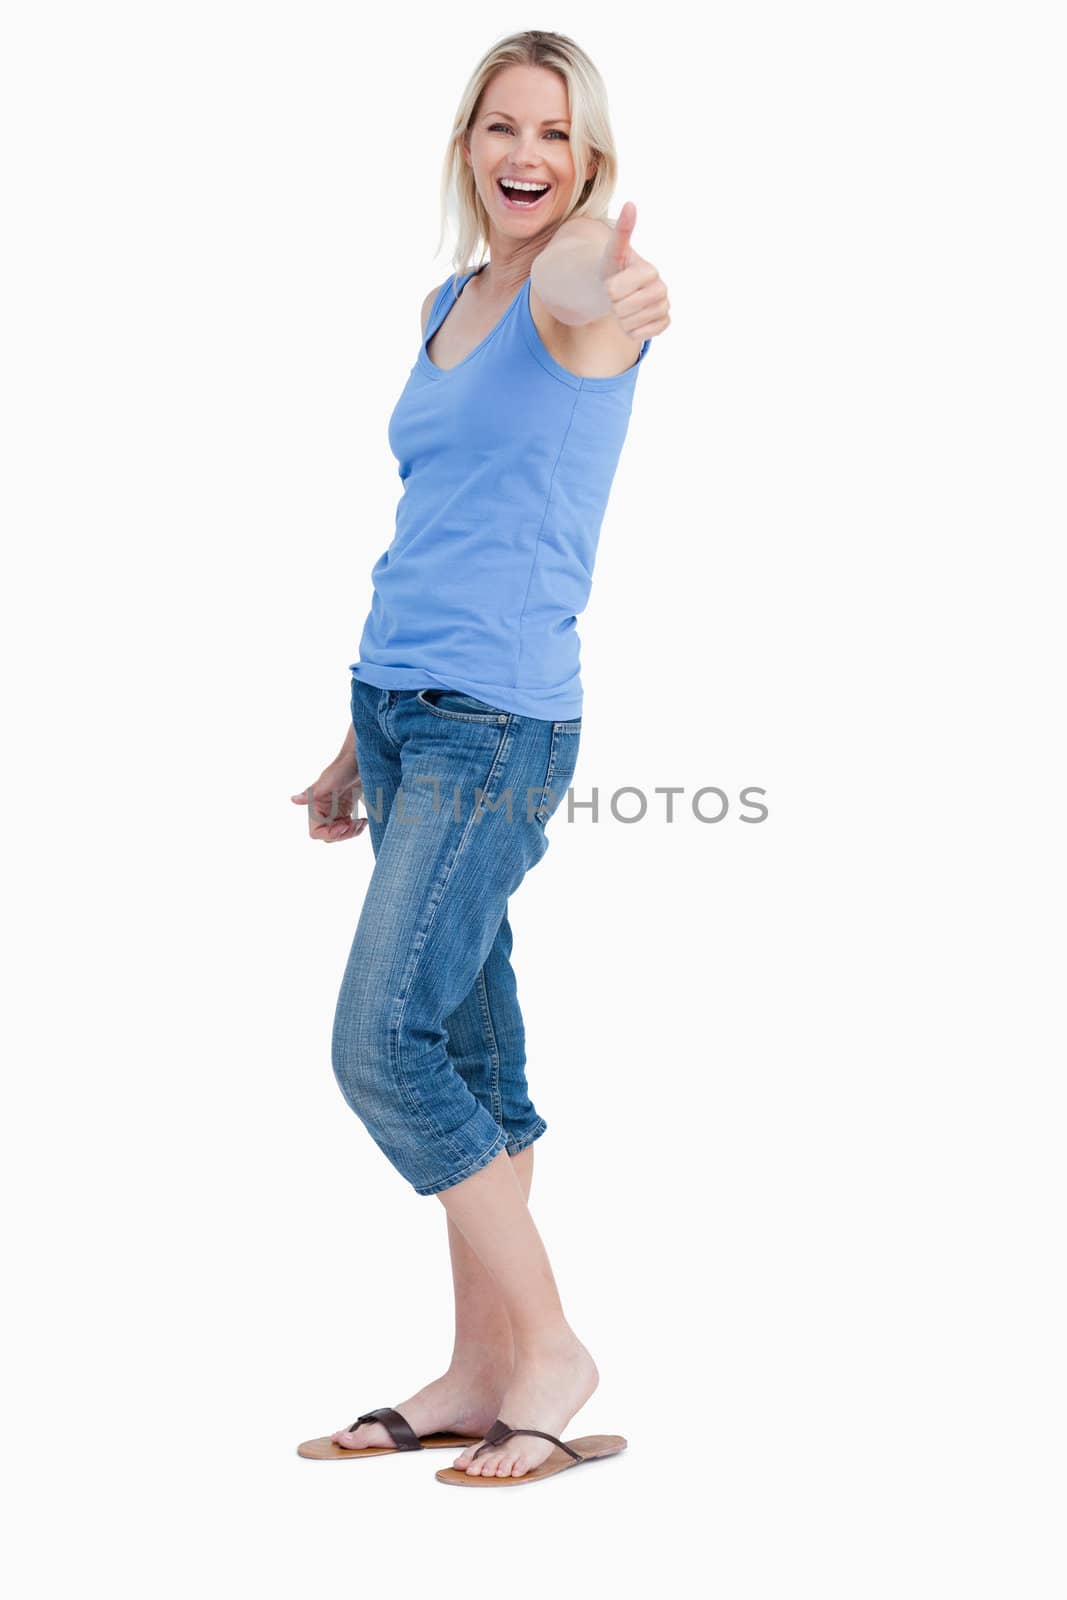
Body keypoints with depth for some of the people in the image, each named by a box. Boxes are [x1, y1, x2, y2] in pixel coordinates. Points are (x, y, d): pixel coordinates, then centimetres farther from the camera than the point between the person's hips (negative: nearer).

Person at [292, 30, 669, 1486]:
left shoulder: (579, 271, -6)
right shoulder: (446, 303, 16)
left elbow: (581, 278, -33)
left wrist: (609, 297, -59)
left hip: (500, 722, -8)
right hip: (398, 707, 8)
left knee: (382, 1043, -11)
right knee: (469, 1055, 11)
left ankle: (551, 1348, 4)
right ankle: (481, 1376, 20)